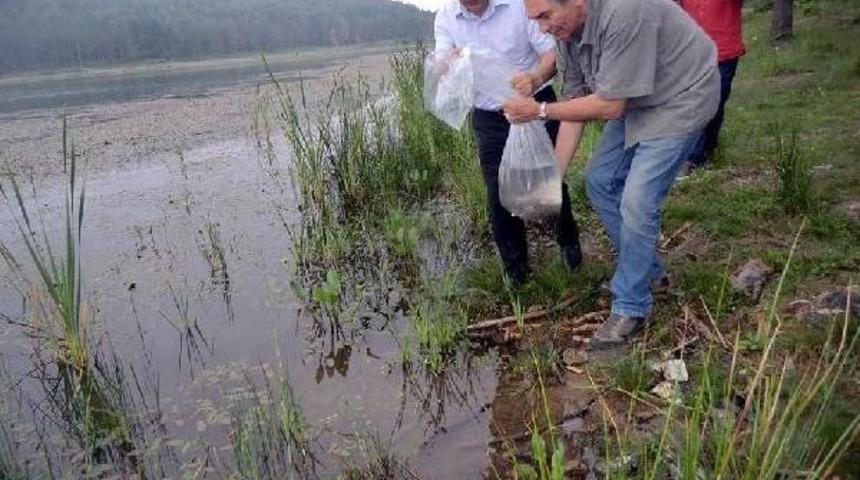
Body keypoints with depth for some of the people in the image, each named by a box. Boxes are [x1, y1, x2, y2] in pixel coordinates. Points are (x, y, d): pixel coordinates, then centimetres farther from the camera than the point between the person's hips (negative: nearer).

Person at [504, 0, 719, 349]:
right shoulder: (567, 30, -7)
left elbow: (610, 106, -28)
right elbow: (574, 99, -2)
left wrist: (540, 110, -22)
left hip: (680, 98, -9)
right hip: (635, 100, 9)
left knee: (637, 201, -13)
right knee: (600, 180, 9)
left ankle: (631, 307, 4)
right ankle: (646, 268, 27)